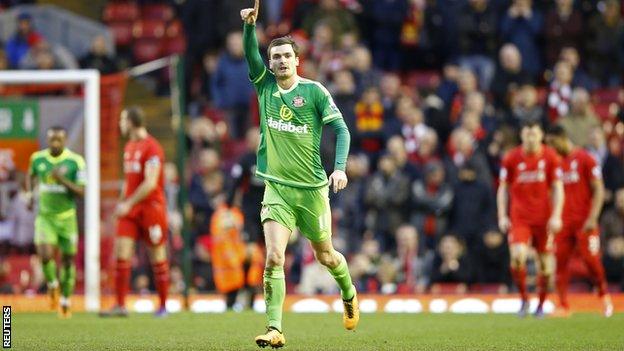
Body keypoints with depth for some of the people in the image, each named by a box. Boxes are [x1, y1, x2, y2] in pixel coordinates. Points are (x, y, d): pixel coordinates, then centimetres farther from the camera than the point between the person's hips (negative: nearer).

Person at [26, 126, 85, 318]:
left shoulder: (75, 161, -11)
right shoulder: (37, 158, -1)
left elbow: (81, 192, -13)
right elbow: (31, 175, 22)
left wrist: (63, 180, -25)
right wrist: (29, 193, 6)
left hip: (67, 217, -1)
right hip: (44, 216, 1)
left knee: (68, 260, 6)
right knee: (45, 255, -19)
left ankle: (66, 301, 25)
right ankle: (53, 286, 11)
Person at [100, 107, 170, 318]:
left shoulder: (152, 147, -11)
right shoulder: (129, 147, 15)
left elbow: (150, 182, -19)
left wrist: (128, 203, -20)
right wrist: (121, 203, 13)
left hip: (151, 207, -7)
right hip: (130, 210, 7)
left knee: (157, 258, 3)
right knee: (121, 254, -6)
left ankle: (163, 306, 12)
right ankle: (120, 306, -7)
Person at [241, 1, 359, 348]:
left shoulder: (314, 91, -5)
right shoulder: (265, 85, 5)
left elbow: (341, 128, -7)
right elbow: (251, 54, -9)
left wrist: (340, 168, -20)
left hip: (312, 189, -1)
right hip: (277, 188, 1)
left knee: (325, 255, 14)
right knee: (273, 258, -15)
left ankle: (349, 295, 46)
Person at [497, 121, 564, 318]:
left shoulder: (550, 157, 0)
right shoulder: (511, 158, 1)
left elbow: (557, 188, 2)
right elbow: (503, 189, 7)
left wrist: (556, 216, -7)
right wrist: (502, 216, -1)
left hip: (544, 218, 1)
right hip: (519, 218, -1)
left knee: (545, 263, 2)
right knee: (517, 256, -20)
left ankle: (541, 304, 19)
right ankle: (524, 299, -2)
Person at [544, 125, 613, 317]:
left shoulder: (585, 159, -5)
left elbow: (599, 190, -7)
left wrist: (592, 218, -15)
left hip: (585, 221, -5)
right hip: (564, 221, 5)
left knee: (591, 260, -7)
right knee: (560, 262, -5)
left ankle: (604, 294, 18)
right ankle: (563, 306, -4)